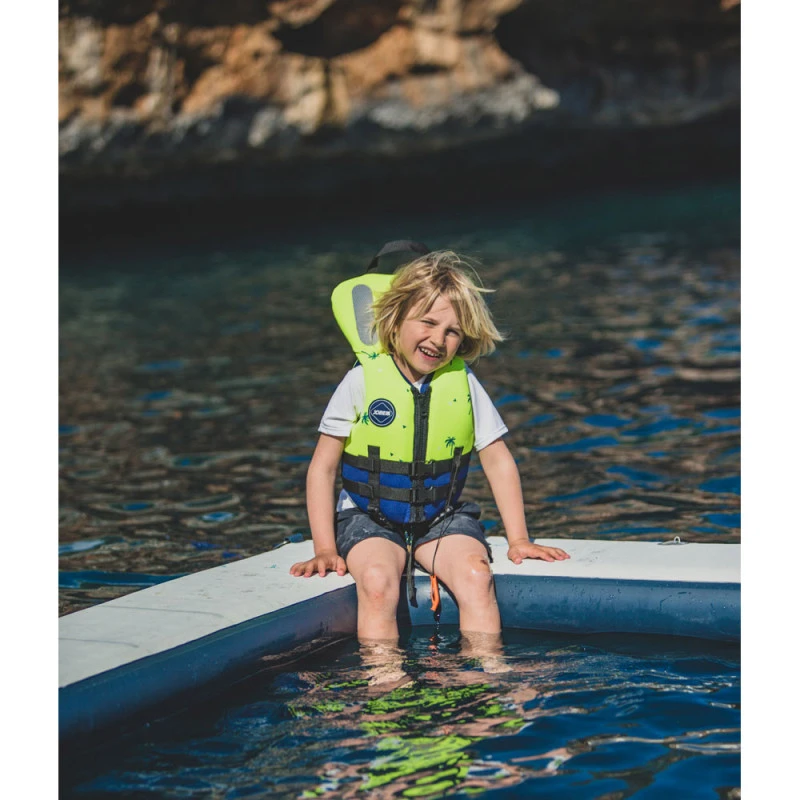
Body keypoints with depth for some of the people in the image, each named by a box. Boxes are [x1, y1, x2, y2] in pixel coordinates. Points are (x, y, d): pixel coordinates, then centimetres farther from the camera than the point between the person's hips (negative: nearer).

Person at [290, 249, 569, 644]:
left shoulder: (463, 383, -1)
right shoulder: (364, 381, -7)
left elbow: (498, 462, 8)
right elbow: (323, 467, -2)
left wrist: (519, 540, 2)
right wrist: (325, 548, -9)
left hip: (442, 518, 2)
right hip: (369, 518, -2)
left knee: (476, 575, -27)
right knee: (377, 582, -32)